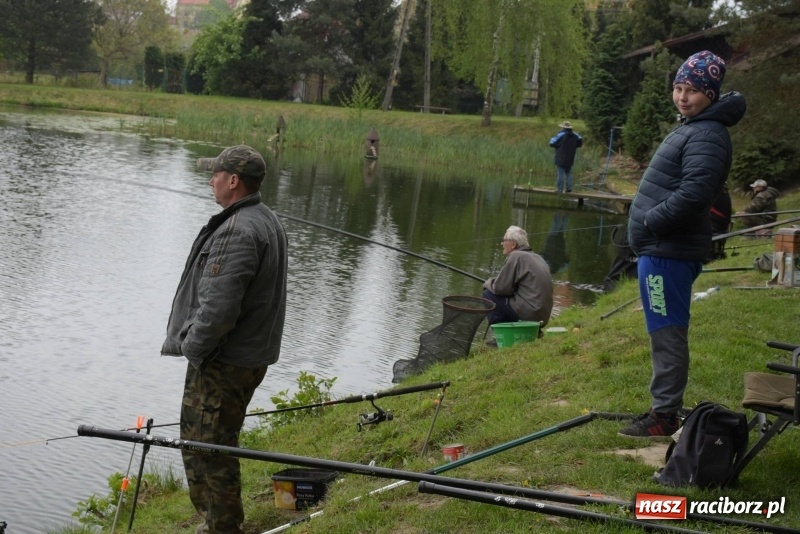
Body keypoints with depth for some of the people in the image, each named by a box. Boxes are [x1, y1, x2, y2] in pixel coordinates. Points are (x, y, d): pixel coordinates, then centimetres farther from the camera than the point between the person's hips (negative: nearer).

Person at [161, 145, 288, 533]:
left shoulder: (237, 232, -22)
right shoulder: (267, 221, 11)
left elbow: (218, 307, -28)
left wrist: (191, 347, -12)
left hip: (222, 363, -11)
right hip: (253, 353, 11)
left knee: (208, 448, 0)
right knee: (217, 444, 21)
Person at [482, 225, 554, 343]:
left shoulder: (516, 257, -10)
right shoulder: (537, 258, 18)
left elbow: (500, 288, -12)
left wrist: (488, 283, 9)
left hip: (528, 314, -9)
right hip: (542, 316, 9)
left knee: (488, 295, -2)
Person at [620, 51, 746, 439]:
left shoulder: (707, 136, -15)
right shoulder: (690, 129, 18)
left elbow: (694, 193, -27)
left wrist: (650, 221, -19)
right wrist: (648, 223, 14)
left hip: (669, 252, -11)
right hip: (660, 247, 11)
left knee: (667, 334, -5)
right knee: (666, 333, 16)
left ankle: (664, 417, 0)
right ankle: (664, 409, 26)